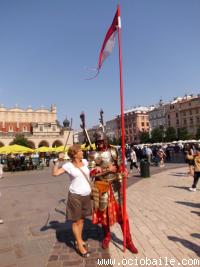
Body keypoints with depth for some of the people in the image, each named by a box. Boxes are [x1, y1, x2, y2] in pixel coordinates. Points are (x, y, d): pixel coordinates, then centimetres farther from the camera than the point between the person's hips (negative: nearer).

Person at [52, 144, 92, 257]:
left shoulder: (85, 162, 2)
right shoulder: (68, 165, -11)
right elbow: (55, 173, -17)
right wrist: (57, 161, -20)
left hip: (87, 195, 5)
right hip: (75, 195, -5)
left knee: (82, 219, 18)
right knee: (76, 220, 7)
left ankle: (79, 240, 36)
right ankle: (80, 245, 20)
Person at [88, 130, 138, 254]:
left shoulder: (113, 151, 1)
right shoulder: (93, 154, -8)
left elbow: (119, 166, 8)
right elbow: (91, 172, -15)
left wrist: (121, 181, -2)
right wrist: (107, 169, -19)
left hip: (115, 185, 2)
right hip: (101, 186, -1)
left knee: (121, 211, 6)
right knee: (103, 212, 14)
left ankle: (128, 240, 20)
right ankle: (107, 236, 38)